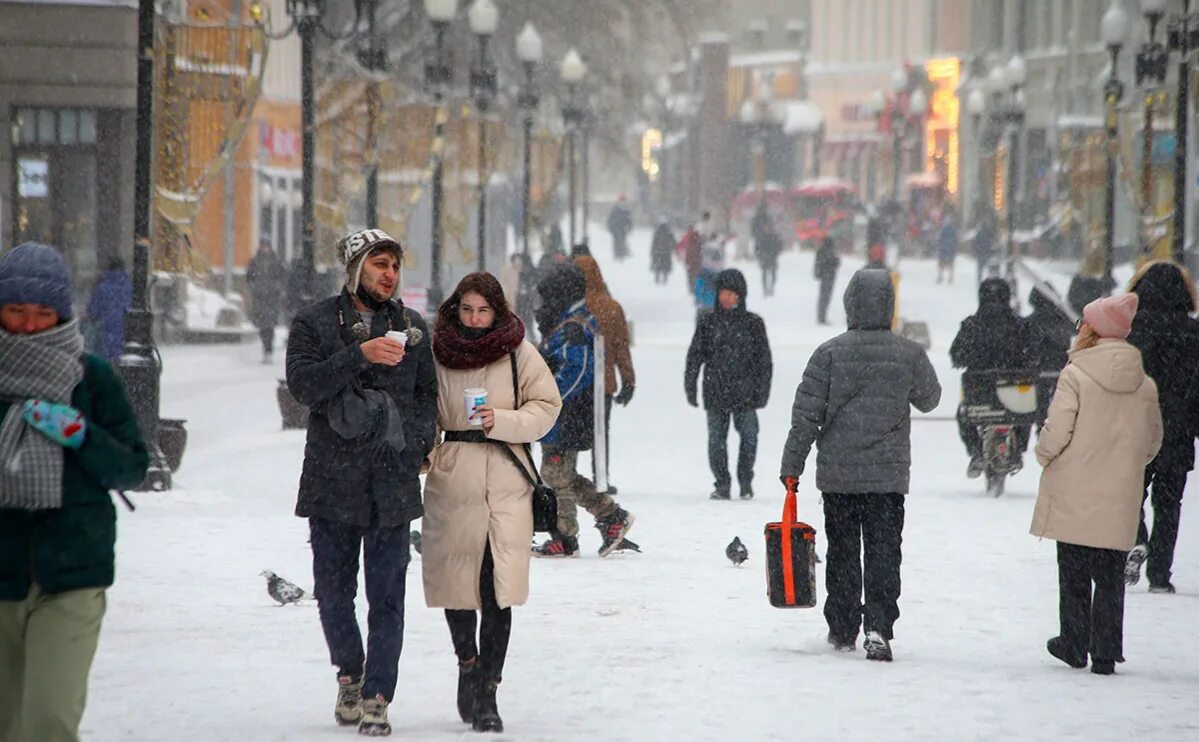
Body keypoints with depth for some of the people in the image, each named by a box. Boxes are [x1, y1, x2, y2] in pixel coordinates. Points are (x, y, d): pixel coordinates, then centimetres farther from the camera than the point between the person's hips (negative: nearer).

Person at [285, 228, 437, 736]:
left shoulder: (412, 327, 11)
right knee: (333, 592, 6)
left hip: (393, 482, 1)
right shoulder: (316, 323, 2)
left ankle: (376, 697, 2)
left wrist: (417, 442, -1)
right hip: (332, 481, -1)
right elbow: (302, 383, -12)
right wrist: (360, 356, -22)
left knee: (387, 595, -2)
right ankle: (350, 674, 29)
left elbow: (428, 393, 15)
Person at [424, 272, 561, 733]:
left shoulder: (519, 354, 2)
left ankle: (487, 693, -1)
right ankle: (468, 663, 33)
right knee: (456, 579, 5)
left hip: (506, 485, -1)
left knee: (497, 592, -7)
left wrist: (502, 421, -11)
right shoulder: (436, 353, 5)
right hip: (451, 483, 1)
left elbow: (546, 407, 3)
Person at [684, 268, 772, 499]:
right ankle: (722, 483, 14)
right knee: (716, 439, 3)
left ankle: (746, 482, 14)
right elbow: (695, 356, 8)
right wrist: (690, 387, 3)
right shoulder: (708, 323, 6)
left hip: (745, 393, -1)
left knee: (749, 437, -3)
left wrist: (762, 391, 1)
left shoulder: (753, 323, 4)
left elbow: (764, 359, 6)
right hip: (715, 392, 1)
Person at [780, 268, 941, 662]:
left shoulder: (830, 353, -8)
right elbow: (929, 399, 13)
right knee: (883, 549, 1)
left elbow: (806, 414, -6)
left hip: (837, 472, 0)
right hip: (889, 474, 0)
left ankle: (843, 629, 19)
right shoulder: (910, 354, -5)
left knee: (842, 552, 12)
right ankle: (878, 625, -15)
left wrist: (792, 465, 1)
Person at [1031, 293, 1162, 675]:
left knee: (1074, 573, 10)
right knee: (1111, 577, 8)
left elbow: (1057, 431, -14)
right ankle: (1106, 653, 7)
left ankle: (1074, 644, 16)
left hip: (1074, 497, -3)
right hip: (1119, 501, 3)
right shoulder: (1144, 384, 2)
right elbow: (1153, 440, 10)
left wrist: (1045, 455, 6)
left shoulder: (1076, 375, -12)